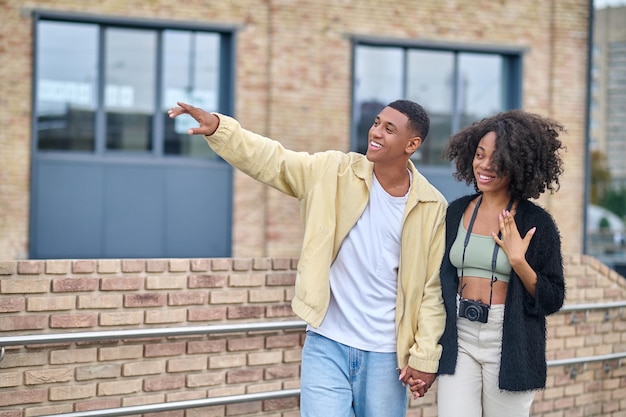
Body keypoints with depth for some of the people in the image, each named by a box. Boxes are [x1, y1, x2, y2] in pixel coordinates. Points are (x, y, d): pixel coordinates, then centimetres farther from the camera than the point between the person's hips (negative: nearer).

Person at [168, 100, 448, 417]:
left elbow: (432, 288, -1)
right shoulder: (334, 172, -1)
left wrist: (425, 356, -4)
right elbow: (271, 160, -7)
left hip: (386, 355, 0)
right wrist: (217, 128, -22)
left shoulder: (432, 207, -3)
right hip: (327, 346, 0)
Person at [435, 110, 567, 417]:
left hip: (510, 346, -2)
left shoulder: (536, 223, -5)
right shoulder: (456, 212, 4)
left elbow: (553, 301, -5)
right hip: (458, 338, 2)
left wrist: (518, 261, -20)